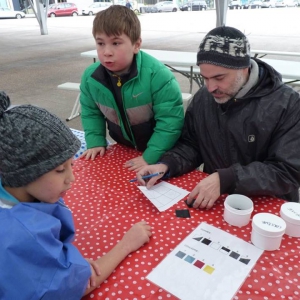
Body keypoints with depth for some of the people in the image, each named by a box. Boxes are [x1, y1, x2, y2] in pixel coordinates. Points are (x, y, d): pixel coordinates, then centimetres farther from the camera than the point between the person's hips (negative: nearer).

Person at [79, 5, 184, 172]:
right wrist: (95, 142, -9)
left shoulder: (157, 74, -29)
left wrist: (151, 156, -27)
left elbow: (171, 120, -26)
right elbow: (91, 113, 3)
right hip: (124, 150, 4)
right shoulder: (90, 77, -12)